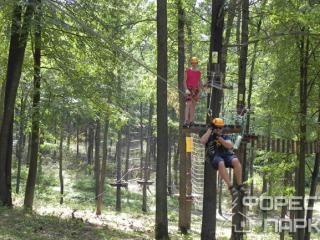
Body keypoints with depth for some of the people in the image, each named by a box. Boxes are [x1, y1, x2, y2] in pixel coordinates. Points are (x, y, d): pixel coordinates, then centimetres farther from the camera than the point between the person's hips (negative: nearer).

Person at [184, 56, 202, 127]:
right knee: (188, 104, -15)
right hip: (189, 89, -4)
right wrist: (186, 89, -14)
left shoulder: (199, 72, 10)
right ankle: (186, 121, -19)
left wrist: (199, 90, 13)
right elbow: (184, 81, -3)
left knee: (193, 105, 7)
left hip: (196, 90, 4)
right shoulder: (187, 70, -1)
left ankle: (191, 121, 12)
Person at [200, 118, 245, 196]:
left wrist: (219, 138, -6)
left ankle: (239, 185, -27)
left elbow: (230, 146, 2)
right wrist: (209, 130, 1)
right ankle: (230, 187, -36)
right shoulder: (209, 136, 18)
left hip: (227, 154, 2)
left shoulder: (225, 137, 22)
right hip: (215, 156, -2)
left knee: (236, 161, -32)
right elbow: (202, 141, -5)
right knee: (221, 164, -38)